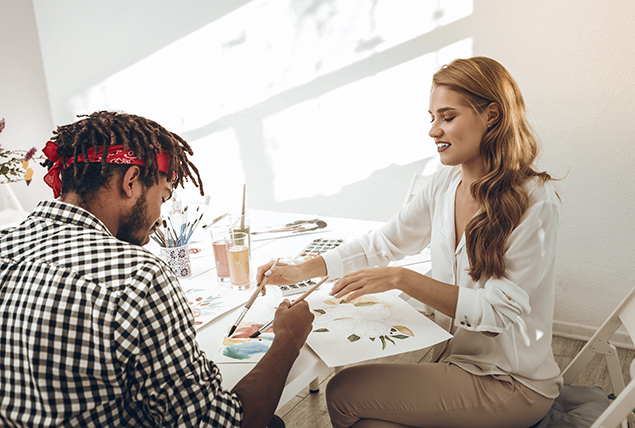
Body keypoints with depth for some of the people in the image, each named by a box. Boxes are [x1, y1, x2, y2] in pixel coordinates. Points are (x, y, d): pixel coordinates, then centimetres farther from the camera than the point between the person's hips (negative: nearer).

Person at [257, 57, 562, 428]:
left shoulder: (535, 200, -20)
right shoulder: (446, 183, -2)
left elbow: (501, 310, -23)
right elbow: (384, 243, 3)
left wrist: (401, 279, -31)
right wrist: (301, 270, -2)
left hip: (514, 384, -4)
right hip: (453, 357, 5)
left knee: (344, 392, -13)